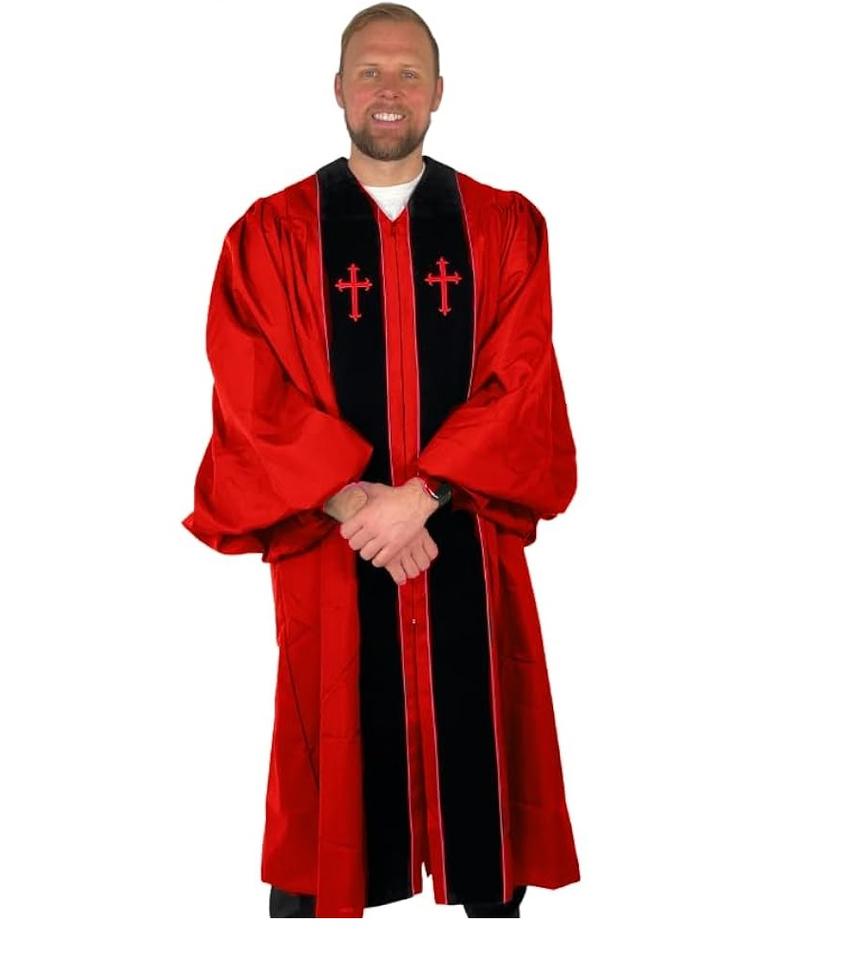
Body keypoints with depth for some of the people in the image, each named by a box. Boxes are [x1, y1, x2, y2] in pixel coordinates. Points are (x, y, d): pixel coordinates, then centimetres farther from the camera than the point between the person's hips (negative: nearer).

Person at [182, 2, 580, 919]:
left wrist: (421, 495, -15)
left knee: (479, 760, 8)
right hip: (324, 555, 0)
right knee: (327, 772, 7)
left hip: (468, 546, 1)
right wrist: (353, 504, -15)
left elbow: (521, 387, -4)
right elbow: (253, 403, -4)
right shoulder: (271, 233, 4)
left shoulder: (506, 227, 5)